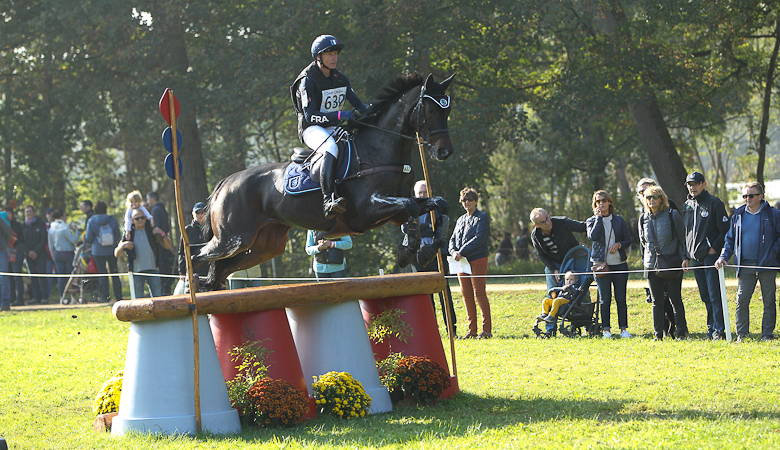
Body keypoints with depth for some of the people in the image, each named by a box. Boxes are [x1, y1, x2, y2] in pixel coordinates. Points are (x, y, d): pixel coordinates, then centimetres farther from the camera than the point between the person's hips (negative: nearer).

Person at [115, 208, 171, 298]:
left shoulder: (152, 230, 6)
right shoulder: (129, 234, 3)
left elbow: (168, 246, 7)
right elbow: (116, 254, 5)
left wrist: (163, 234, -10)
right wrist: (122, 246, -16)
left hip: (153, 269, 1)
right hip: (136, 271, -1)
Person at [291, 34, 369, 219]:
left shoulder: (340, 79, 10)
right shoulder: (308, 81, -12)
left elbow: (358, 105, 12)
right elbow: (310, 115, -20)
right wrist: (339, 115, -30)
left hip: (333, 128, 7)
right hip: (312, 130, -7)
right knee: (331, 147, -38)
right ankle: (329, 199, -50)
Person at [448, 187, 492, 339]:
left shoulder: (482, 218, -2)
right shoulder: (461, 220, 20)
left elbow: (479, 239, -13)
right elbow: (453, 239, 17)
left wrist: (462, 252, -17)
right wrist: (453, 252, -5)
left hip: (478, 260, -7)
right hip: (462, 262, 7)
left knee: (479, 294, -9)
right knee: (466, 295, 5)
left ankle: (487, 329, -7)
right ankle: (472, 330, 9)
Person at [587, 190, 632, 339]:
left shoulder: (618, 220, 11)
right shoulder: (592, 221, 5)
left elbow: (628, 240, 12)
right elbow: (593, 236, -15)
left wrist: (619, 244, -9)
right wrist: (598, 217, -9)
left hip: (619, 263, 1)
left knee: (621, 299, 0)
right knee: (605, 299, -2)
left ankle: (623, 329, 7)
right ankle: (606, 329, 5)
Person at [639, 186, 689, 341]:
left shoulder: (672, 215, -3)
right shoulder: (644, 218, 9)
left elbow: (682, 238, 0)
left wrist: (685, 258, -5)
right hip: (652, 264, 4)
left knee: (675, 299, -1)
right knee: (657, 300, 3)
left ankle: (681, 332, 6)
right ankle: (658, 333, 7)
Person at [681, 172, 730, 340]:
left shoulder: (714, 203, -4)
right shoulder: (687, 206, 16)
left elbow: (724, 229, -6)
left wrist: (714, 248, -12)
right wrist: (686, 257, 16)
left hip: (711, 256, -6)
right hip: (695, 257, 6)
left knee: (715, 295, -11)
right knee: (706, 297, 9)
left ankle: (719, 330, -13)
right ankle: (711, 328, 14)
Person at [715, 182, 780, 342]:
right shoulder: (738, 215, 12)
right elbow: (730, 239, 16)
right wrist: (723, 257, 4)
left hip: (767, 264, -2)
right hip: (745, 265, 2)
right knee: (741, 300, -3)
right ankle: (741, 334, 4)